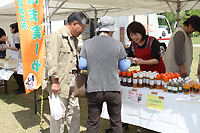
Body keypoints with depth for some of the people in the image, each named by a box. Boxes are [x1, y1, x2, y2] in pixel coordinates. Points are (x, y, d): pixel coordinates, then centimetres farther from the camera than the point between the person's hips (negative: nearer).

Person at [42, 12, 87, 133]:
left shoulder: (74, 39, 16)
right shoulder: (57, 36, -12)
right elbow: (52, 61, -18)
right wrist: (54, 82, -21)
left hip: (71, 83, 9)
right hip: (59, 83, -8)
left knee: (74, 112, 15)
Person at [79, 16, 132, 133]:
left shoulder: (87, 44, -1)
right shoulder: (118, 44, -1)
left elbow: (82, 65, 0)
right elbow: (124, 68, 5)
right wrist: (129, 61, 27)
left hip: (94, 89, 1)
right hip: (113, 88, 0)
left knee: (92, 123, 11)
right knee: (116, 122, 15)